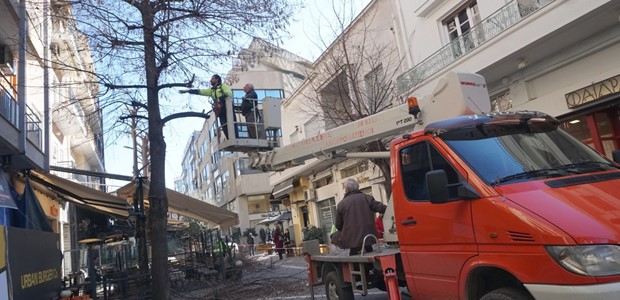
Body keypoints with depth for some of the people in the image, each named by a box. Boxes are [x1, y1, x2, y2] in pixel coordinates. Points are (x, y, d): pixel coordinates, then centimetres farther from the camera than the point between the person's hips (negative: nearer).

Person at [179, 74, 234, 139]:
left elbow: (229, 94, -10)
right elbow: (199, 91, 23)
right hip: (221, 112, 6)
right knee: (225, 128, -5)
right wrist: (187, 91, 20)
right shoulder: (212, 90, 26)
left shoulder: (224, 86, 8)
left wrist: (219, 99, -16)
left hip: (227, 109, -6)